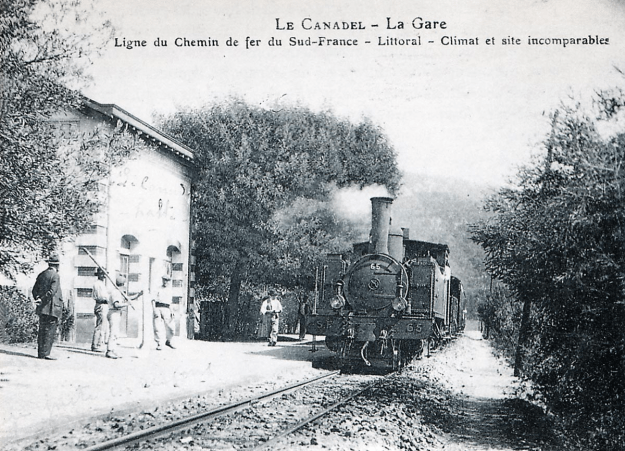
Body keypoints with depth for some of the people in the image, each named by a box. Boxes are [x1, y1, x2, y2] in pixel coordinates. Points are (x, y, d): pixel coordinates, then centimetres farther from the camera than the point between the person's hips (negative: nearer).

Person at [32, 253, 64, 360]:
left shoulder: (41, 275, 12)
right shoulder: (55, 275, -10)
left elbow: (34, 290, 13)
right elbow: (52, 291, -20)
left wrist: (38, 299, 13)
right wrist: (42, 300, -15)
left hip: (42, 308, 7)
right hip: (52, 308, -7)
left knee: (42, 330, 11)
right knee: (50, 331, -4)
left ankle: (40, 353, 14)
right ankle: (46, 353, -7)